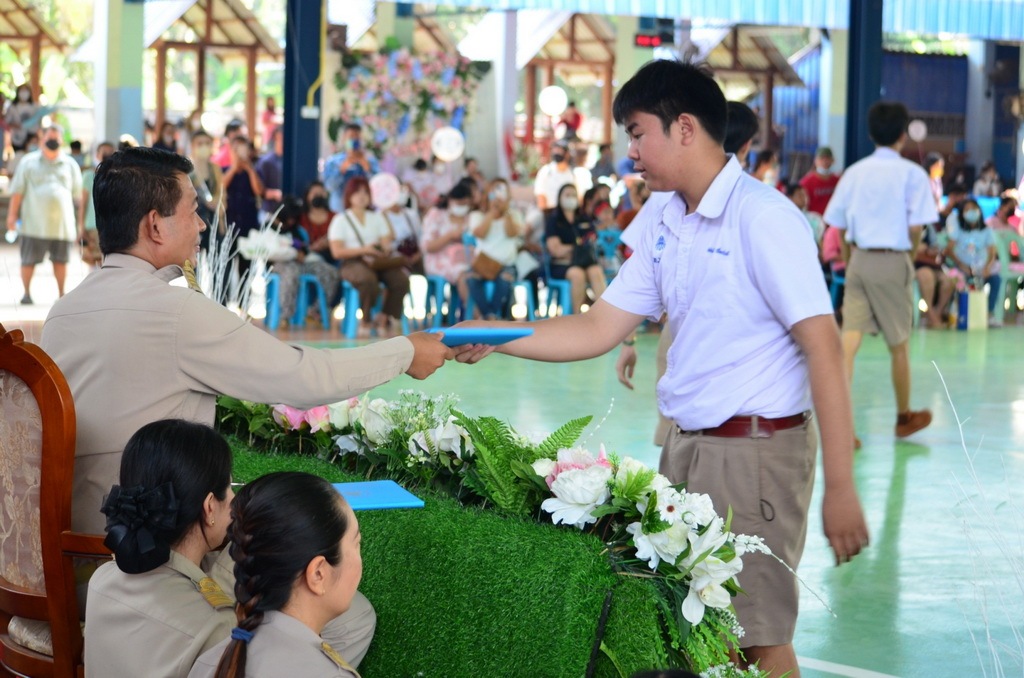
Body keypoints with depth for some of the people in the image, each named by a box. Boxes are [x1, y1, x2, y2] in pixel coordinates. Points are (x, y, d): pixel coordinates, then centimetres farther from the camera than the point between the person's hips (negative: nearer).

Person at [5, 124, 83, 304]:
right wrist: (12, 215, 0)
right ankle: (27, 293, 10)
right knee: (29, 260, -1)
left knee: (60, 260, 5)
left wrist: (80, 221, 10)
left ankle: (61, 294, 15)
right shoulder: (28, 163, 7)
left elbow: (77, 194, 15)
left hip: (62, 223, 2)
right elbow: (17, 192, 6)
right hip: (35, 223, -2)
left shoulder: (70, 164, 12)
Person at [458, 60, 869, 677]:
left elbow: (823, 348, -19)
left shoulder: (762, 218, -16)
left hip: (756, 452, -8)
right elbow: (598, 332, 11)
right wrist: (493, 338, 0)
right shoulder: (661, 222, 8)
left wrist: (840, 489, -22)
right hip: (684, 445, 8)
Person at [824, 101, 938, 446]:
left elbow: (837, 224, 5)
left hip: (858, 260, 3)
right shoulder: (912, 174, -5)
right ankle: (904, 417, 28)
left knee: (849, 341, -4)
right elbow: (915, 228, -11)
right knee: (898, 346, 12)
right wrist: (913, 248, 9)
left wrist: (848, 260, 14)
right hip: (892, 261, -3)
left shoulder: (854, 172, 7)